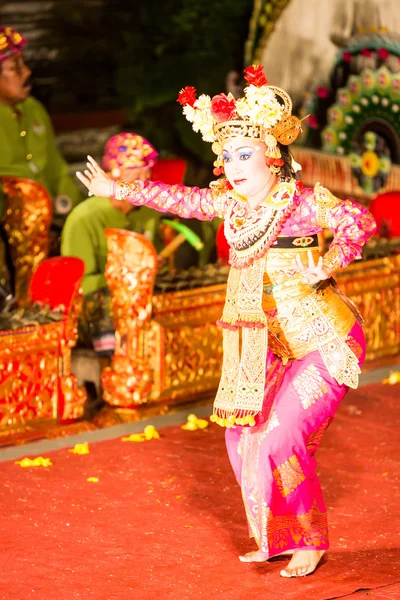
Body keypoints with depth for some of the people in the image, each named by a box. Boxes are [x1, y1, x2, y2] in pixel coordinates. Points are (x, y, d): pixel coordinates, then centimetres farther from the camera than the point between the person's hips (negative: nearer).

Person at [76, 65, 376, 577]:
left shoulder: (302, 203, -18)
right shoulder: (232, 201, 4)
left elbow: (358, 221, -29)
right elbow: (185, 200, 19)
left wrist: (325, 267, -31)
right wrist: (121, 190, 21)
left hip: (326, 343, -8)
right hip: (277, 347, 8)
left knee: (280, 438, -15)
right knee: (244, 439, 10)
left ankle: (310, 541, 5)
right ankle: (276, 539, 27)